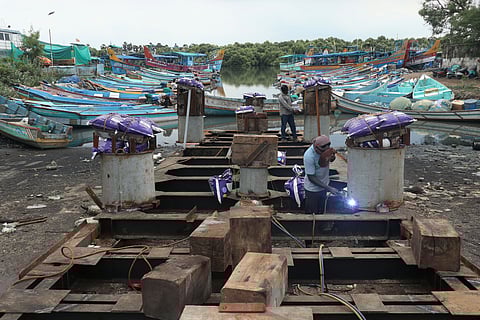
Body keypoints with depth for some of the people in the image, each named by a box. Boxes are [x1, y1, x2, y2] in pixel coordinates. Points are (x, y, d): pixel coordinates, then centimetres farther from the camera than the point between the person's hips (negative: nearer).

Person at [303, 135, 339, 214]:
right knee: (312, 213, 8)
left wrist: (332, 156, -19)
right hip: (313, 189, -6)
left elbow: (331, 159, 7)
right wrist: (328, 188, -27)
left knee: (321, 211, 21)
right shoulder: (309, 156, -32)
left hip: (323, 185, 6)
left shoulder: (325, 148, -13)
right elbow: (311, 177, -26)